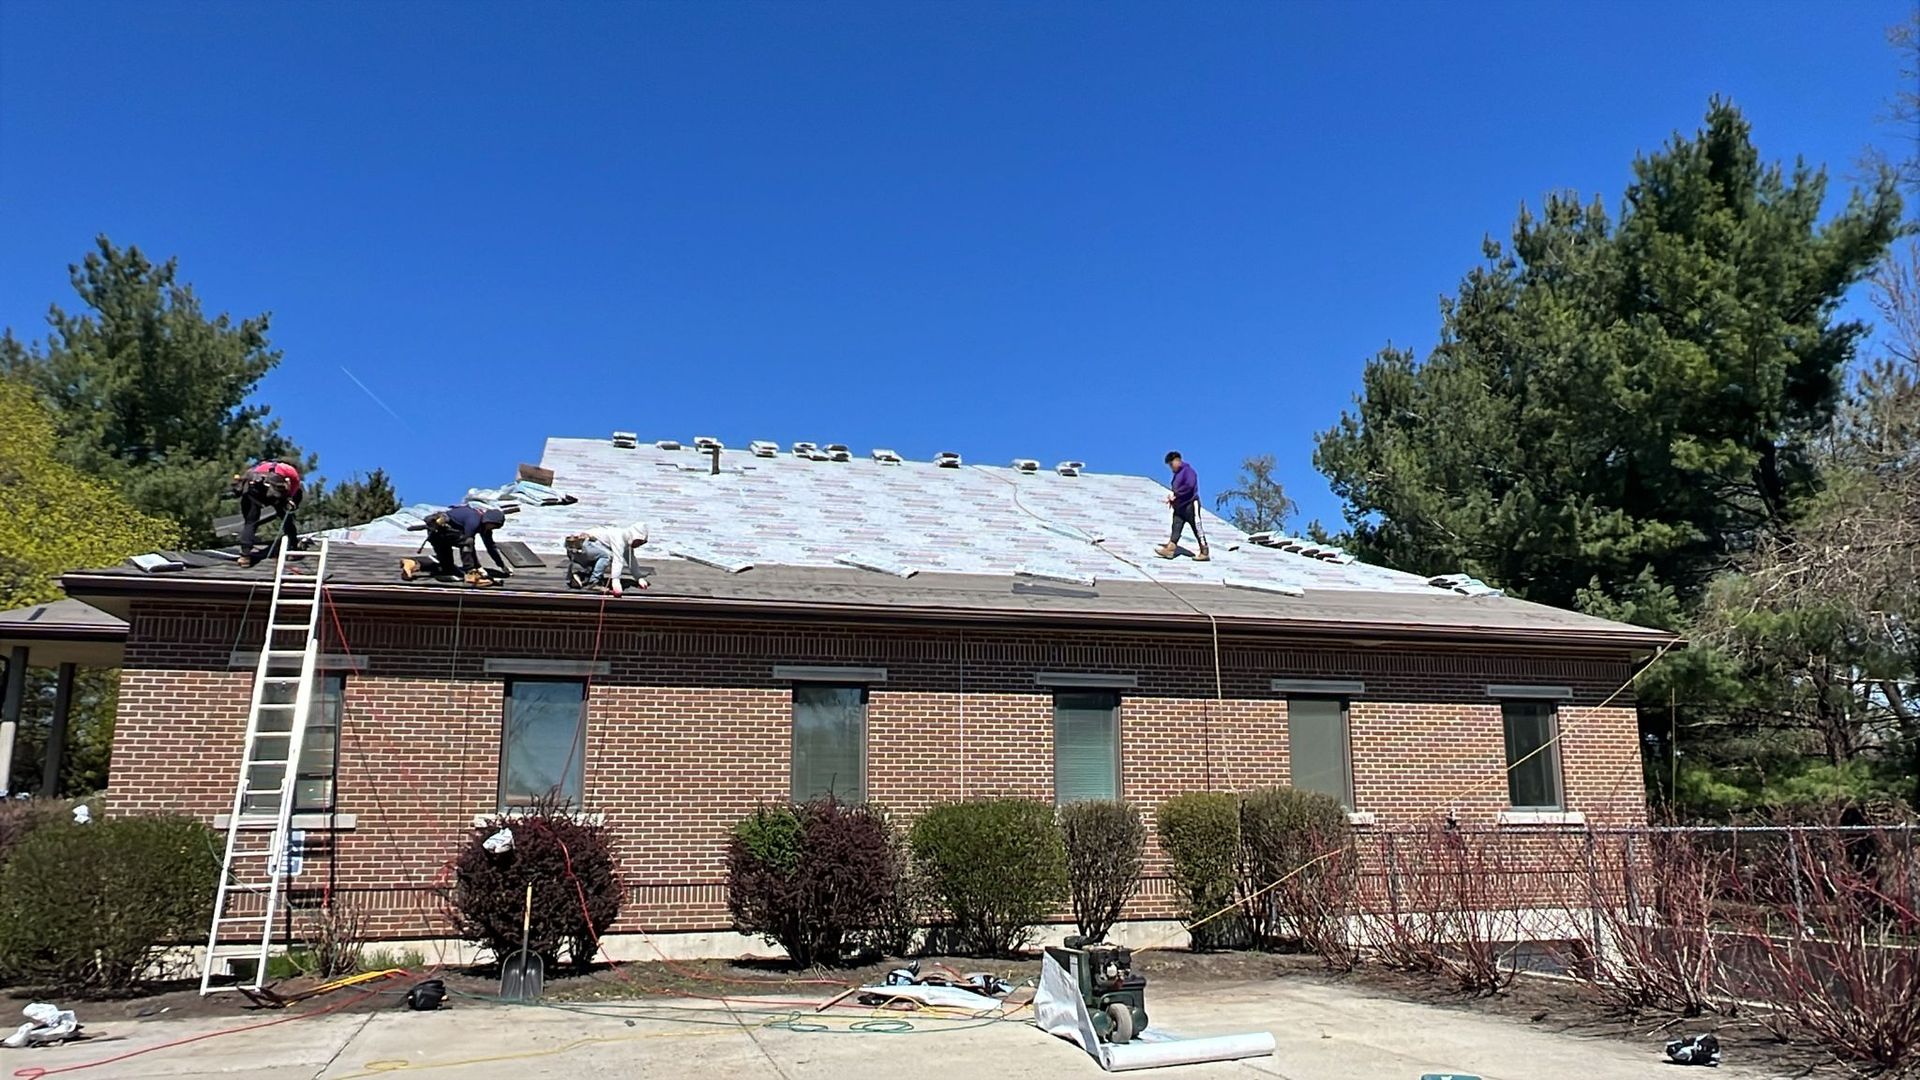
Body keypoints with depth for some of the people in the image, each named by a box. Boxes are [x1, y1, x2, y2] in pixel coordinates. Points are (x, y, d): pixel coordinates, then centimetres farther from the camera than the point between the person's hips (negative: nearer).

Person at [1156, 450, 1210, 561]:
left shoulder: (1187, 470, -9)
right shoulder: (1177, 474, 19)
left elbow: (1189, 486, -23)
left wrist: (1175, 495, -18)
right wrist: (1171, 498, 5)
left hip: (1190, 504, -9)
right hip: (1179, 506, 9)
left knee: (1197, 529, -4)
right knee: (1176, 528, -3)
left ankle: (1204, 553, 1)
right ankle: (1170, 549, -13)